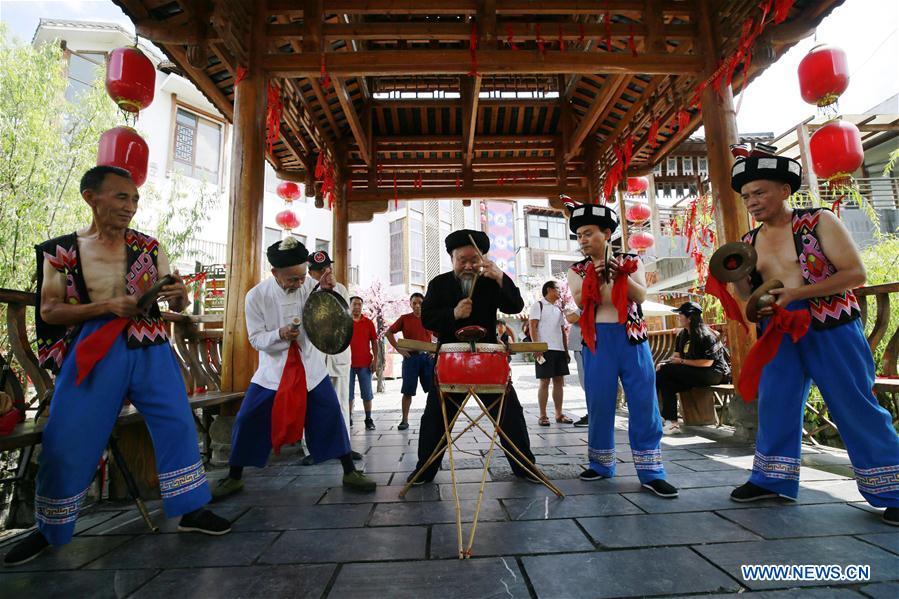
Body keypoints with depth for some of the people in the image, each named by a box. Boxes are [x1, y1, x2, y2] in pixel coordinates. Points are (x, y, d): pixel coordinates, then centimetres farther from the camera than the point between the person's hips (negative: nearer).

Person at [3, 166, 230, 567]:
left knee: (178, 426, 0)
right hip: (93, 353, -1)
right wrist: (107, 305, -16)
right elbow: (49, 311, -1)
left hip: (150, 350, 2)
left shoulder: (149, 247, 5)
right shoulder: (61, 249, 1)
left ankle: (191, 511, 15)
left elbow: (177, 306, 5)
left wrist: (179, 295, -19)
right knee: (66, 443, 4)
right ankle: (49, 530, 31)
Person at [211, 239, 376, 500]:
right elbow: (256, 338, -7)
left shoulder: (311, 285, -10)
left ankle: (350, 472, 13)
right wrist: (280, 334, -27)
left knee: (331, 416, -2)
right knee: (247, 420, 3)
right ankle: (234, 477, 29)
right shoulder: (256, 296, -12)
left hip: (310, 367, 0)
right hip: (273, 369, 0)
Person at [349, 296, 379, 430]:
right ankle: (348, 419, 17)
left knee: (367, 393, 5)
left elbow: (374, 342, 7)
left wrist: (375, 359, -1)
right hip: (348, 363, 0)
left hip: (365, 364, 0)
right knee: (348, 393, 6)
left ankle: (368, 419, 13)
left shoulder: (368, 322, 6)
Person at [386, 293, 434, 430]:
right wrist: (399, 349, 0)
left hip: (427, 357, 2)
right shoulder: (404, 319, 4)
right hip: (410, 357, -1)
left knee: (433, 389, 2)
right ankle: (405, 420, 12)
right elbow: (389, 333, 9)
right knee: (408, 391, 2)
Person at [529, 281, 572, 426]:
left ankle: (559, 414, 16)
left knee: (559, 381, 7)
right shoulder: (538, 305, 1)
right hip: (544, 349, -7)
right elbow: (532, 327, -8)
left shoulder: (558, 309, 21)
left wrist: (566, 350, 15)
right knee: (544, 382, -4)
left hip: (559, 349, 7)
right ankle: (542, 416, 3)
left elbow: (563, 331, 22)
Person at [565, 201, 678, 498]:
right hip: (597, 340, 0)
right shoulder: (577, 270, 8)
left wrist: (621, 276, -18)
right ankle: (601, 464, 21)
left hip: (631, 338, 0)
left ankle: (650, 473, 9)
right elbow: (580, 302, -5)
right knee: (599, 403, 5)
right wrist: (593, 277, -17)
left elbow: (640, 296, -3)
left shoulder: (630, 261, 7)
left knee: (643, 403, 0)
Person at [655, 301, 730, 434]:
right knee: (667, 383, -22)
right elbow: (676, 356, 6)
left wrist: (682, 361, -16)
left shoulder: (706, 335, -11)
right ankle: (671, 423, -19)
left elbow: (707, 362, -16)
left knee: (666, 371, -25)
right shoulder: (682, 334, 11)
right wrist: (664, 364, -14)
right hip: (691, 374, 7)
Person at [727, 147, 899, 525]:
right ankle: (773, 480, 21)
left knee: (856, 408, 3)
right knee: (775, 405, 8)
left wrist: (796, 293, -20)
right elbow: (748, 294, 10)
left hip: (831, 326, -4)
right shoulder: (749, 242, 7)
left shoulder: (818, 221, -5)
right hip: (778, 331, 5)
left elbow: (855, 273, -10)